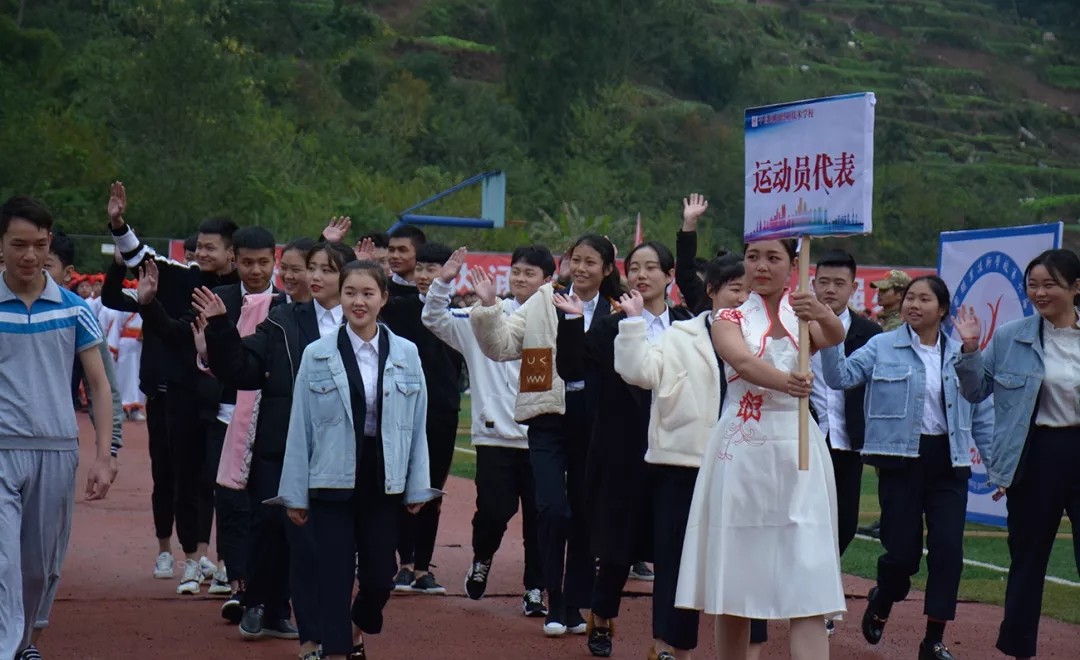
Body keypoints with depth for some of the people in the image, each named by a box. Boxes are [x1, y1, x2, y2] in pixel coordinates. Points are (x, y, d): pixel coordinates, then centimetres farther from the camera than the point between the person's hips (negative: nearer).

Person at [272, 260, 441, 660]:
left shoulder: (406, 355, 2)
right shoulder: (317, 355, -2)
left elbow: (417, 425, 5)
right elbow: (300, 427, 0)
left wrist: (417, 487, 3)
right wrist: (295, 493, -1)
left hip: (383, 480, 2)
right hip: (333, 480, -2)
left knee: (379, 575, 8)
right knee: (335, 574, -3)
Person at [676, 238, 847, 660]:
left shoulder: (805, 315, 9)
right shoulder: (730, 320, 6)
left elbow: (836, 338, -15)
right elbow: (743, 362, -16)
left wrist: (822, 314, -39)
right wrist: (784, 382, -37)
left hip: (797, 451, 0)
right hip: (741, 452, 0)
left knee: (807, 584, -9)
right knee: (733, 580, 4)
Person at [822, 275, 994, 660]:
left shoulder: (961, 355, 8)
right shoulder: (883, 347, 1)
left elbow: (981, 415, 11)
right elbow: (841, 377, -12)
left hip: (948, 462, 2)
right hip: (901, 459, -2)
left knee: (948, 550, -5)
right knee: (902, 551, -2)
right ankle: (881, 603, 32)